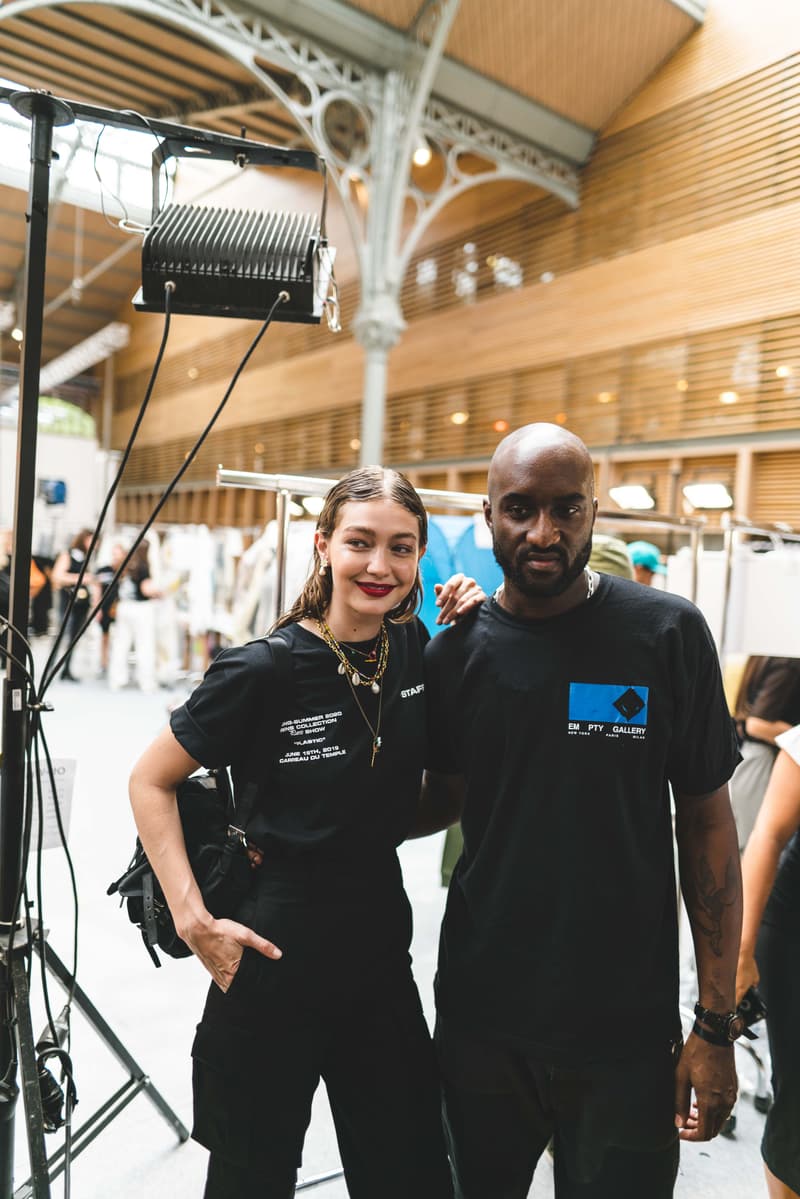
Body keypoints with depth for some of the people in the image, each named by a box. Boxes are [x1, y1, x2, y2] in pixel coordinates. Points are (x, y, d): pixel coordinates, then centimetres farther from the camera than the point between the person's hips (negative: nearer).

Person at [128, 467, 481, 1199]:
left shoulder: (417, 650, -4)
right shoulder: (264, 670, -18)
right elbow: (151, 783, -8)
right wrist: (193, 919, -16)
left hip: (382, 940, 4)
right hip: (275, 952, -4)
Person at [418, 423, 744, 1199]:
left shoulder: (668, 634, -11)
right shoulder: (457, 649, -3)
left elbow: (706, 823, -5)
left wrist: (716, 1024, -5)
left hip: (627, 1031, -2)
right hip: (478, 1017, 3)